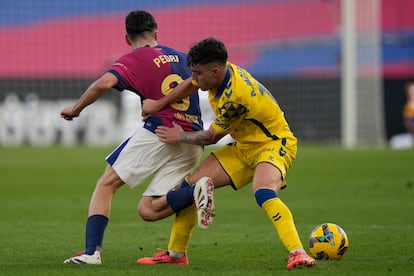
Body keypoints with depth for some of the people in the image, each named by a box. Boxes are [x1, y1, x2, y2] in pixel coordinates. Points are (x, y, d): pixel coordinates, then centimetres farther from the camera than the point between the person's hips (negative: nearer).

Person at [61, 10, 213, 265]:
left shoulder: (133, 60, 1)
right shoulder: (182, 57, 20)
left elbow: (104, 83, -15)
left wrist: (76, 109, -2)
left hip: (159, 133, -6)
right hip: (193, 143, 6)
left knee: (106, 185, 6)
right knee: (147, 210, 7)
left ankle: (92, 251, -9)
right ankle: (195, 191, -19)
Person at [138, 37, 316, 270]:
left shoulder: (235, 96, -31)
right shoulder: (222, 71, -7)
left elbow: (211, 137, -17)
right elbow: (190, 85, 17)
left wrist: (180, 137, 0)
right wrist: (159, 104, 8)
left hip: (274, 144, -9)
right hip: (245, 146, 9)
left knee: (263, 193, -39)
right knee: (193, 183, 5)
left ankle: (297, 253, -46)